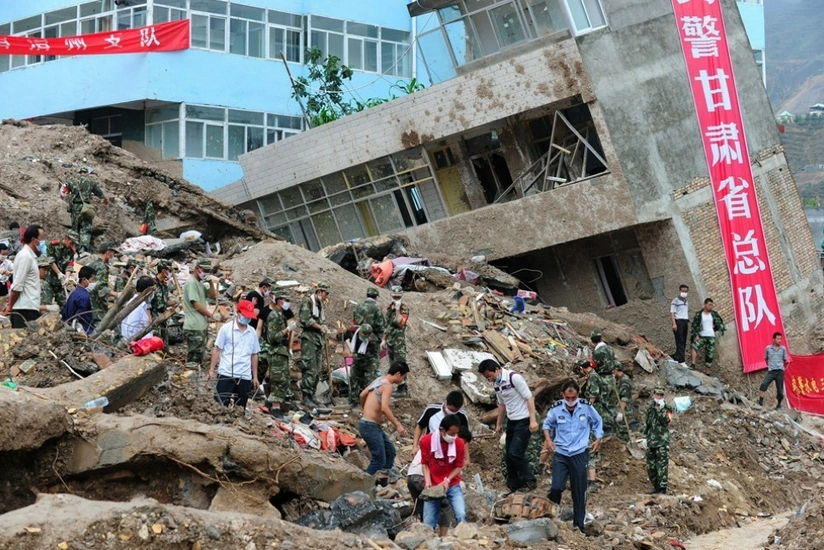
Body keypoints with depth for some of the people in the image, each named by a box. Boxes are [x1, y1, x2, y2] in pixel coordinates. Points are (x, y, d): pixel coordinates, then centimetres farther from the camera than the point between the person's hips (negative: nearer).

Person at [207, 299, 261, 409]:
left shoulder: (252, 332, 10)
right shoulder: (226, 328, -1)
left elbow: (254, 355, 14)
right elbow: (217, 350, -1)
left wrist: (255, 377, 12)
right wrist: (211, 370, -6)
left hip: (245, 376, 4)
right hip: (226, 374, -4)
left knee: (240, 408, 7)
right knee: (220, 405, -6)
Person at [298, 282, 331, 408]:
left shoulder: (321, 305, 21)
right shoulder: (307, 302, -6)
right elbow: (306, 320, -16)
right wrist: (320, 327, -9)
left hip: (319, 339, 9)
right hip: (309, 338, -9)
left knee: (317, 370, 8)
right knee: (309, 369, -13)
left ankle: (312, 396, 13)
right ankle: (306, 397, -12)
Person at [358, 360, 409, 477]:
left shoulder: (379, 380, 11)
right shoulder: (387, 385, -17)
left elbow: (362, 395, 22)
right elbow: (384, 408, -30)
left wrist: (365, 410, 38)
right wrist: (398, 425, -28)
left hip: (374, 426, 10)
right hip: (370, 426, -10)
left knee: (390, 452, 17)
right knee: (379, 459, -8)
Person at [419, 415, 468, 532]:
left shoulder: (459, 443, -12)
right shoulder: (426, 441, -12)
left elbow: (458, 466, -3)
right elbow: (425, 464, -2)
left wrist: (447, 480, -17)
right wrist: (427, 481, -16)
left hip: (452, 485, 0)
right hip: (433, 486, 0)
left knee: (461, 515, -20)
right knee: (428, 524, 0)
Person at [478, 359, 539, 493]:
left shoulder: (514, 377, -19)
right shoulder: (496, 384, 5)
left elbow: (530, 398, -18)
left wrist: (533, 420, -22)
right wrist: (499, 424, 21)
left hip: (523, 421, -8)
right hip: (511, 421, 8)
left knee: (515, 453, -14)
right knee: (509, 455, 8)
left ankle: (529, 481, 3)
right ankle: (514, 486, 19)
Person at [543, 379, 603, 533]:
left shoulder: (586, 407, -7)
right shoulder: (556, 409, -7)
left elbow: (597, 422, 12)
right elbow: (547, 424, 13)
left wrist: (598, 439, 4)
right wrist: (548, 439, -2)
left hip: (580, 454, 0)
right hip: (560, 453, 0)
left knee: (579, 491, 5)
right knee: (556, 487, -15)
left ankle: (579, 524, 18)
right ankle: (552, 514, 11)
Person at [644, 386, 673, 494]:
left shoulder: (667, 408, -4)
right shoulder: (650, 408, 14)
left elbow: (666, 421, -19)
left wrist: (660, 410, -24)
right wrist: (646, 431, 16)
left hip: (662, 442, -7)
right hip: (651, 441, 7)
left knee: (662, 465, -10)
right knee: (650, 466, 10)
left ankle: (662, 489, -10)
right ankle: (656, 487, 21)